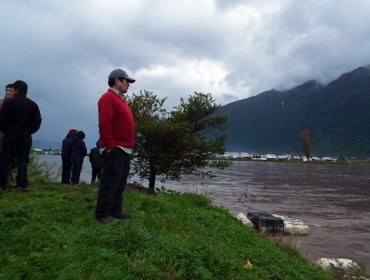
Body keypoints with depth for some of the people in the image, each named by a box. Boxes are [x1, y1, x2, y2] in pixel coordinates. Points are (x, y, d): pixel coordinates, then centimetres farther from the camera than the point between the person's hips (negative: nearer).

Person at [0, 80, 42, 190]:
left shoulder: (9, 102, -5)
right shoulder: (33, 104, 7)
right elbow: (37, 121, 4)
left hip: (11, 136, -3)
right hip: (26, 137, 3)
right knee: (23, 161, 6)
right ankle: (22, 184, 3)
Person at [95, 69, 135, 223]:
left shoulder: (119, 99, 21)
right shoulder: (108, 97, -10)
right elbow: (104, 124, -20)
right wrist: (111, 145, -20)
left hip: (124, 149, 10)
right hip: (114, 149, -10)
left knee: (120, 182, 13)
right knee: (110, 182, -6)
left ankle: (115, 210, 21)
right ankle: (102, 213, 1)